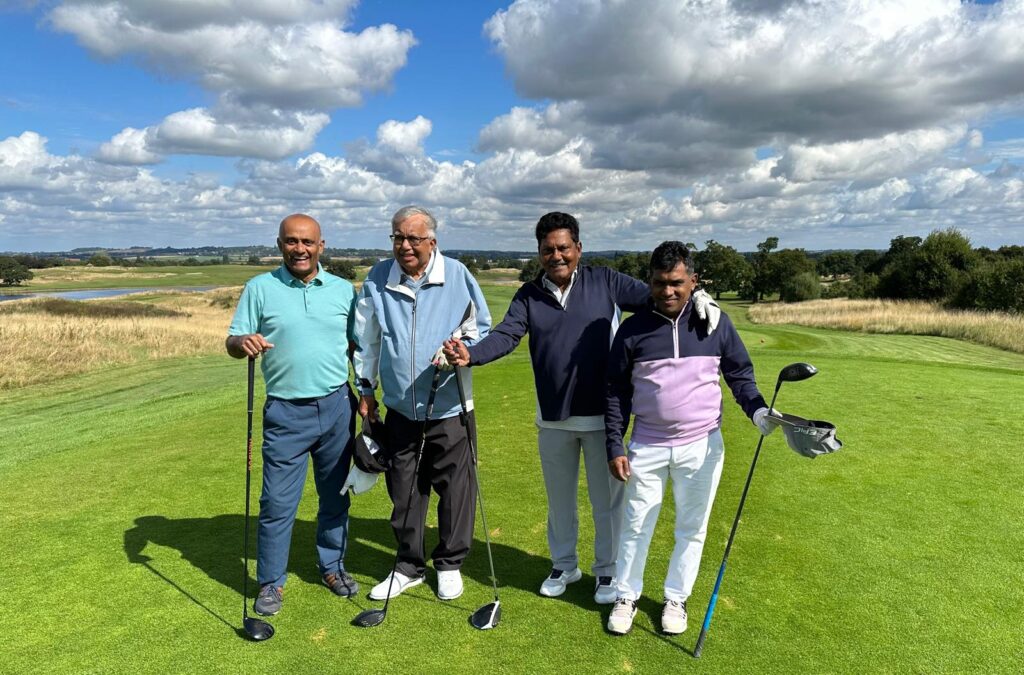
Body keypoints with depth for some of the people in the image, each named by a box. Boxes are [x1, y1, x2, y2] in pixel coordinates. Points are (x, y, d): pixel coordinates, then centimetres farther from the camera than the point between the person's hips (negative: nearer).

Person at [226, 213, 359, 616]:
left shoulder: (344, 289, 5)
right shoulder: (260, 288, 0)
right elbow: (232, 342, 1)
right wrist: (244, 342, -23)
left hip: (337, 407, 2)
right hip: (286, 413, -2)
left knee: (336, 496, 14)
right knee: (277, 503, 3)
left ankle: (332, 566, 33)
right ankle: (271, 582, 23)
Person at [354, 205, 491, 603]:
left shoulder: (457, 275, -5)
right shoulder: (378, 279, 0)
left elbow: (481, 329, 5)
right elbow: (366, 339, 10)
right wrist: (365, 388, 11)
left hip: (449, 406, -2)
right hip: (400, 407, 2)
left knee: (454, 487, 8)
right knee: (403, 490, 12)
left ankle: (450, 564, 30)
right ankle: (409, 566, 32)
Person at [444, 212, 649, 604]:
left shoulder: (605, 282, -3)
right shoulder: (529, 295, 2)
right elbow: (506, 335, -11)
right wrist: (471, 355, -31)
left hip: (603, 414, -2)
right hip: (553, 417, 3)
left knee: (607, 498, 11)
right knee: (559, 498, 19)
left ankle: (607, 570, 32)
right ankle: (564, 565, 40)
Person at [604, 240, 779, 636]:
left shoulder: (716, 323, -4)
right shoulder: (633, 329, -5)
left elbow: (740, 374, 6)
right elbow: (617, 392, 0)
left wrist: (757, 410, -13)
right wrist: (615, 446, -3)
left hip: (702, 447, 1)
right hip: (647, 448, 0)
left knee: (691, 529, 14)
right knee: (635, 526, 10)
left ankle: (676, 599, 35)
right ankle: (626, 597, 31)